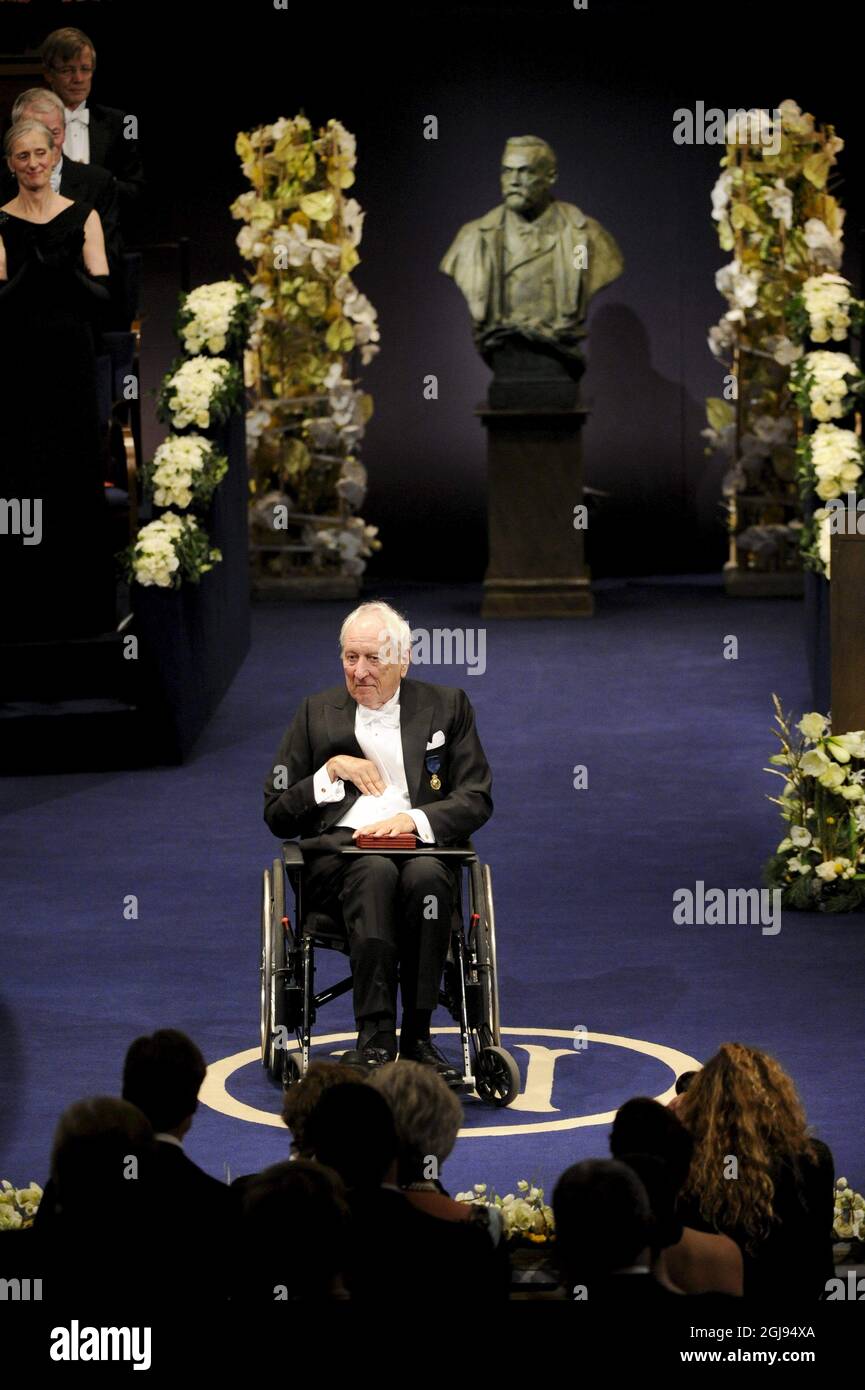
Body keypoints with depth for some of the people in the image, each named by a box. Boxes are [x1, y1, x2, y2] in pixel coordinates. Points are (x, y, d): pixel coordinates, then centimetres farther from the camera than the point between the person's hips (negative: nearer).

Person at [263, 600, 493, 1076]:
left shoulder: (447, 706, 15)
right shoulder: (318, 711, 17)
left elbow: (476, 800, 7)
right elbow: (276, 814, 14)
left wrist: (413, 819, -11)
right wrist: (332, 770, -2)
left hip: (420, 848, 0)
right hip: (338, 853, 0)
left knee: (425, 874, -37)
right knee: (376, 871, -37)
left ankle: (417, 1035, -32)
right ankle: (375, 1037, -43)